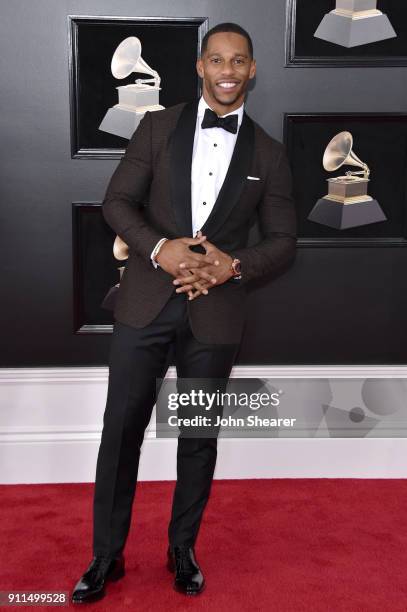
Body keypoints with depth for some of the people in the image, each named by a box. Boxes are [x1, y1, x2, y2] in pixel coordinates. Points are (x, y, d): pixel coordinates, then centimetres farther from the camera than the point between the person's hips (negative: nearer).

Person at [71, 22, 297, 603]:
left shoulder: (269, 153, 5)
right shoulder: (158, 127, 3)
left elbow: (283, 240, 4)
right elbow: (117, 201, 0)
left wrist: (235, 266, -15)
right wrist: (159, 249, -17)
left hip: (215, 314, 1)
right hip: (146, 303, 0)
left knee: (199, 435, 12)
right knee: (121, 429, 5)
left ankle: (183, 549, 32)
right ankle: (107, 555, 22)